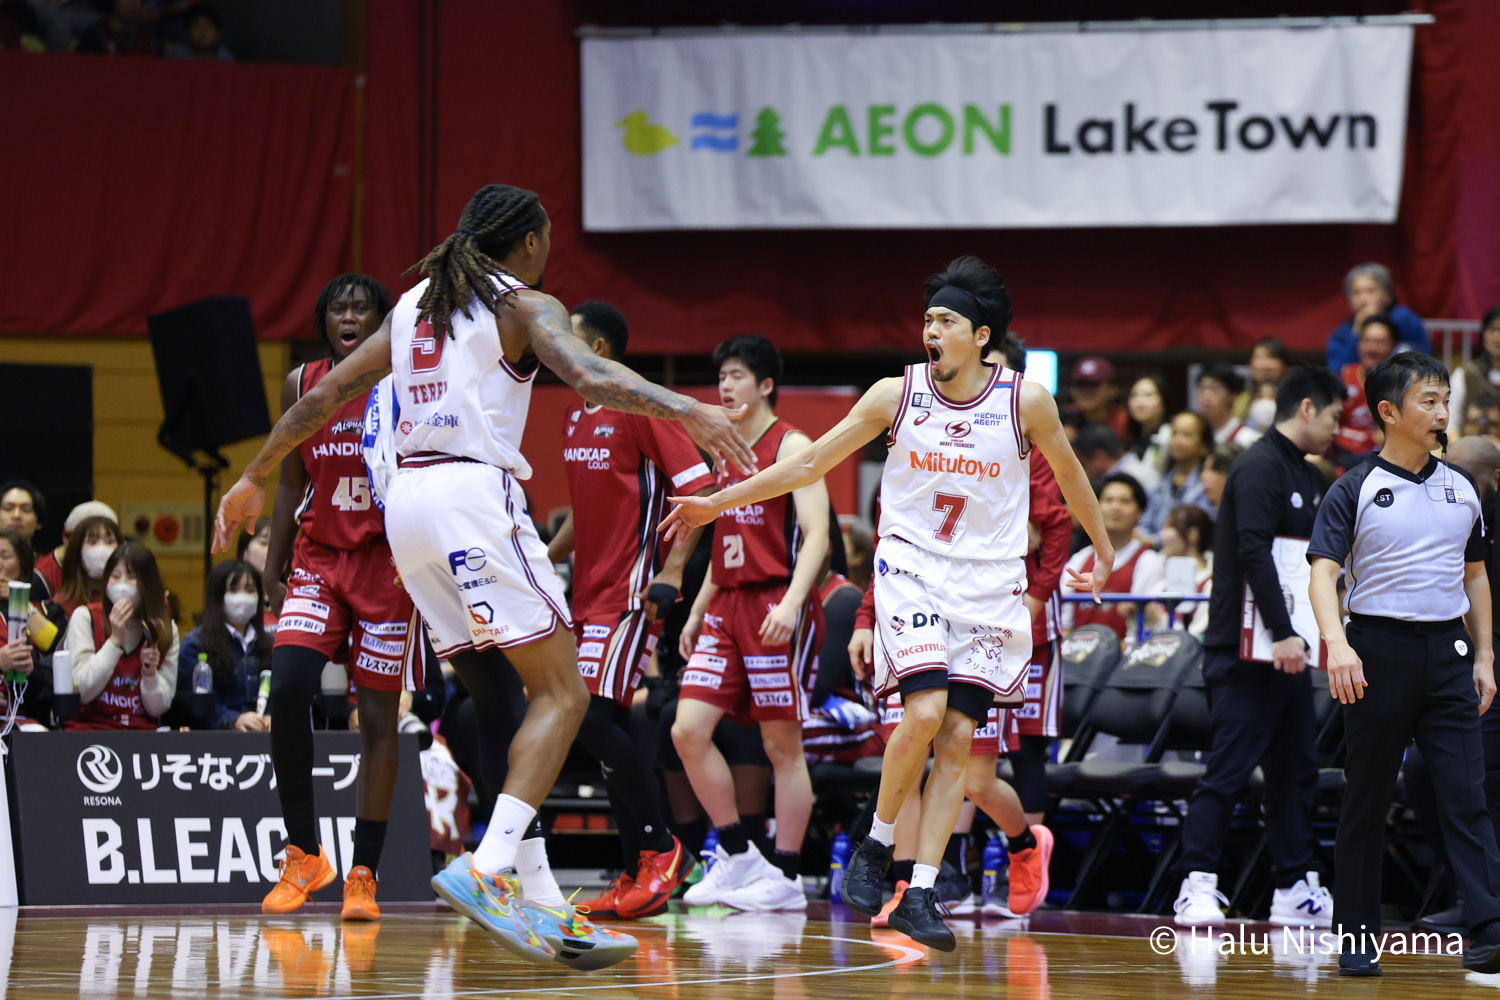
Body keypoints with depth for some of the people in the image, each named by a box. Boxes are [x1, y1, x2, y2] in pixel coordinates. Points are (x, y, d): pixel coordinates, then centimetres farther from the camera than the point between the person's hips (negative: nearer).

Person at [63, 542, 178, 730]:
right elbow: (80, 693, -8)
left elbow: (157, 708, 8)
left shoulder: (166, 629, 8)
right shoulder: (85, 617, 2)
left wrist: (150, 671, -11)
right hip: (89, 726, -2)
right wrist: (115, 640, -12)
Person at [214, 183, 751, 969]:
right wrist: (690, 411, -27)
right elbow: (586, 375, -18)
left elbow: (327, 393, 22)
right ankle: (487, 869, -25)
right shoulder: (524, 305, 2)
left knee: (498, 707, 10)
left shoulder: (415, 305, 21)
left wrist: (253, 477, 30)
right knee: (561, 692, -7)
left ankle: (539, 906, 5)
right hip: (475, 494, -7)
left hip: (407, 499, 7)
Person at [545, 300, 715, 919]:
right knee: (603, 728, 6)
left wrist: (672, 571, -21)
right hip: (591, 590, 9)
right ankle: (639, 873, 10)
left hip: (631, 590, -9)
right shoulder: (576, 416, 16)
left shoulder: (640, 407, -11)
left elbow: (700, 490, -15)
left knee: (592, 715, -17)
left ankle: (661, 850, -8)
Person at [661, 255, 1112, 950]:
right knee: (924, 710, -22)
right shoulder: (896, 395, -5)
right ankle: (875, 846, -1)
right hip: (911, 568, -1)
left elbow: (1068, 473, 12)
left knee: (956, 739, -4)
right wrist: (717, 503, 1)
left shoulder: (1026, 402, -6)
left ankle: (921, 894, 0)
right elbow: (810, 464, 3)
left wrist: (1103, 550, 23)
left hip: (990, 584, 1)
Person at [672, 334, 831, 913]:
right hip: (728, 606, 8)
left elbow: (815, 535, -15)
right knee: (688, 730, -3)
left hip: (777, 607, -8)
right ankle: (738, 858, 6)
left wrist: (791, 602, -27)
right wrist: (697, 611, 20)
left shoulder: (792, 447, -5)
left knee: (782, 744, -3)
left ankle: (785, 877, 1)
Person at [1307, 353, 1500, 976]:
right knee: (1367, 801, 3)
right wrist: (1337, 645, -27)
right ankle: (1358, 941, 10)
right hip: (1378, 653, -3)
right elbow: (1323, 572, -11)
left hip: (1447, 653, 3)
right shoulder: (1354, 492, -2)